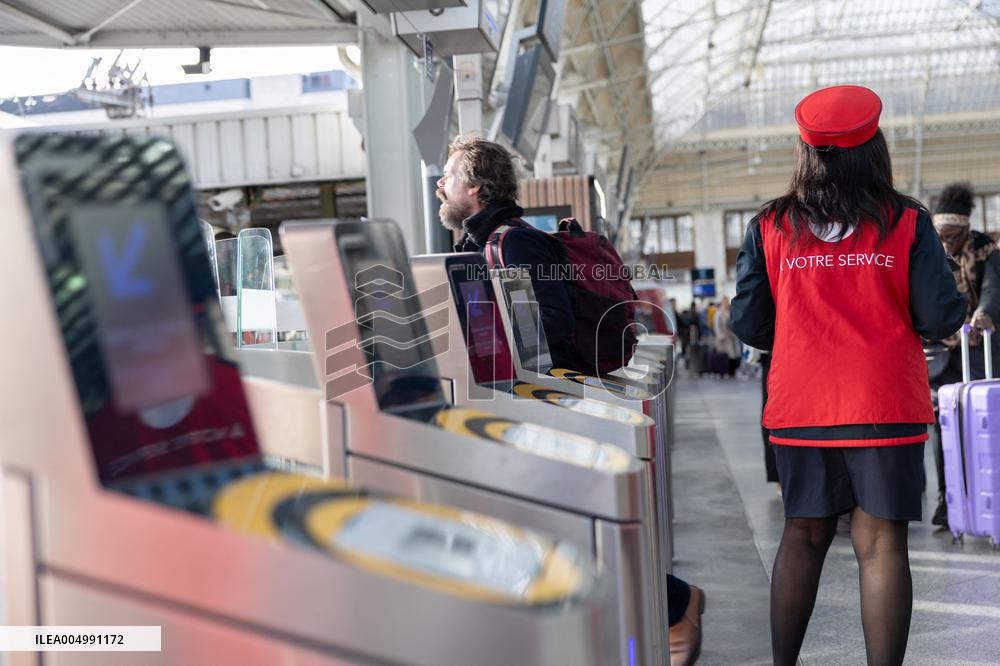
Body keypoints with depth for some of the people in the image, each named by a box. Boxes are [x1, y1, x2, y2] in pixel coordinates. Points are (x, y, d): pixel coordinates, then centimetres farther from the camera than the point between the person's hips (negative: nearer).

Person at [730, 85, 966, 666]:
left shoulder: (770, 227, 1)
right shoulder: (906, 222, -3)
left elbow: (749, 326, -1)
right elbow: (943, 318, -7)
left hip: (799, 409, 2)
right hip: (886, 406, -2)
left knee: (803, 537, 14)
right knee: (883, 542, 3)